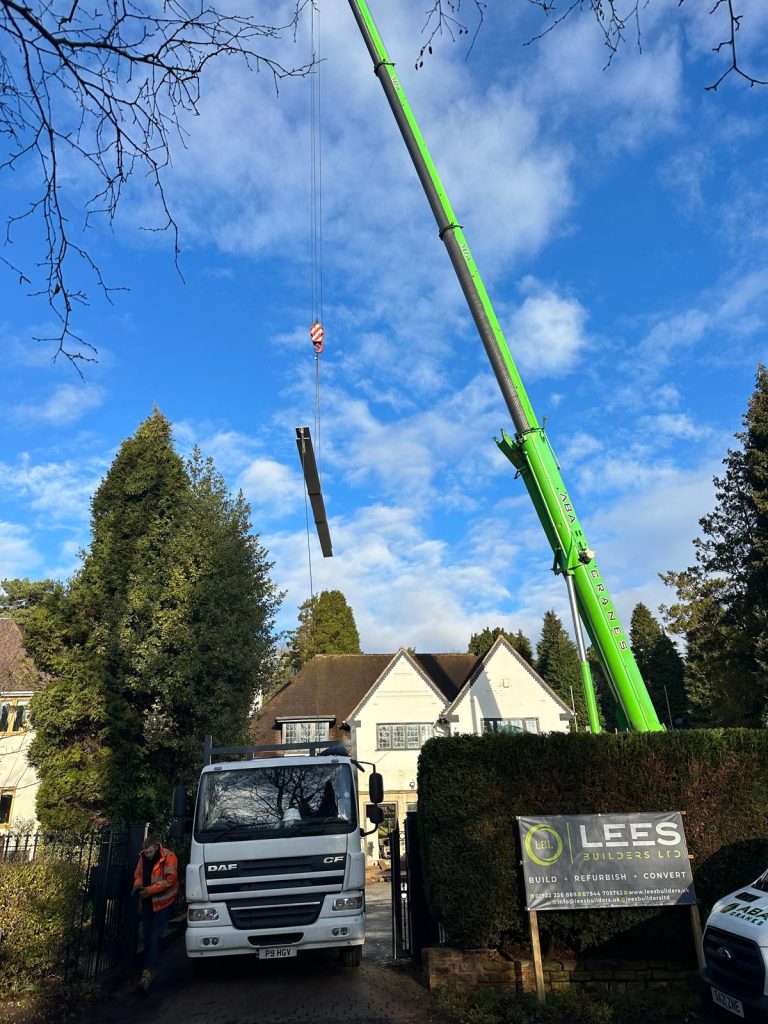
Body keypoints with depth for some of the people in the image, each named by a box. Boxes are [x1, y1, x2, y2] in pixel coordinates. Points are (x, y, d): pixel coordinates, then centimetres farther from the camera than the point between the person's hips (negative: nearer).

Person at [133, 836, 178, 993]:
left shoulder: (168, 857, -18)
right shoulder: (143, 857, 1)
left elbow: (170, 879, -22)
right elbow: (138, 874, 15)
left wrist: (149, 890, -23)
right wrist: (137, 885, -7)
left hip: (162, 902, -6)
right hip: (147, 902, 6)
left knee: (154, 938, -10)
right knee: (147, 937, 13)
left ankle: (148, 973, -8)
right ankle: (148, 969, 26)